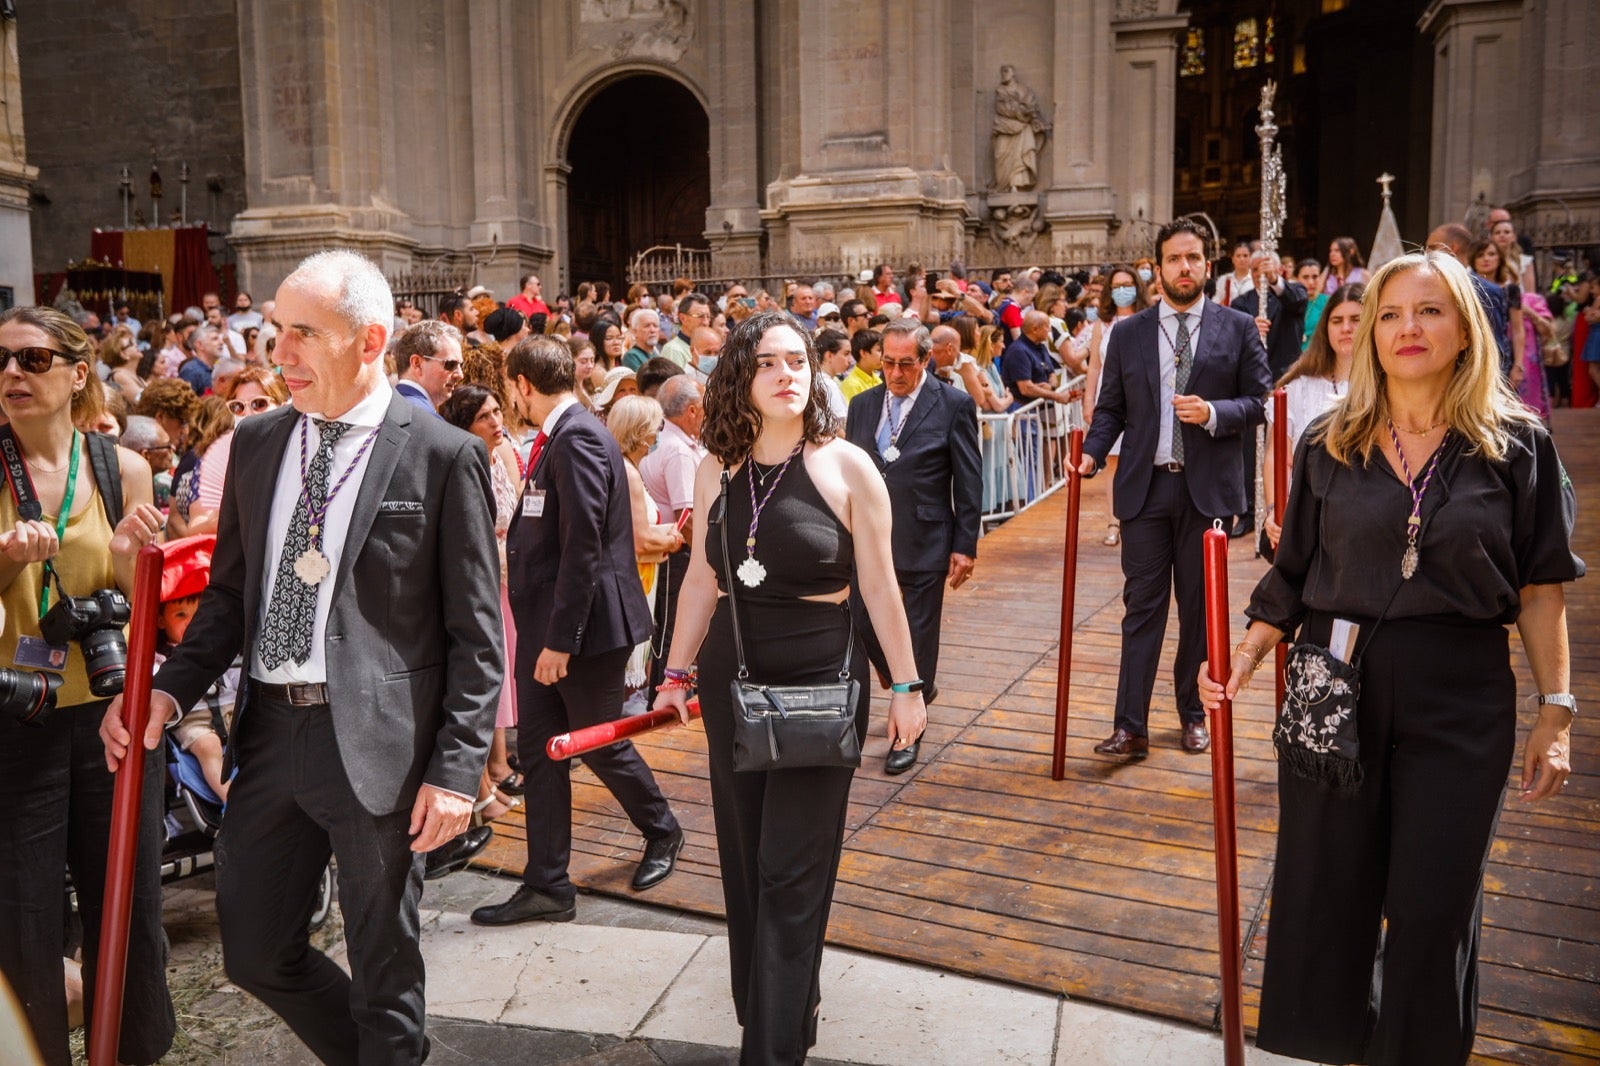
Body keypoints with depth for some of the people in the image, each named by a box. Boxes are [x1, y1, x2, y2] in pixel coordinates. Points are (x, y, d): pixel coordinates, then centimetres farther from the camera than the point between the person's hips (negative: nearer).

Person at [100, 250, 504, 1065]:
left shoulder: (444, 456, -9)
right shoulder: (257, 441, 8)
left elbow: (476, 633, -9)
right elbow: (229, 592, 13)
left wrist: (456, 770, -13)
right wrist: (171, 690, -3)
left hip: (376, 741, -6)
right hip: (269, 727, 6)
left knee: (383, 968, 11)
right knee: (254, 953, 18)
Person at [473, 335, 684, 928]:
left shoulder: (578, 439, -19)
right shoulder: (556, 438, 11)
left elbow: (582, 547, -25)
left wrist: (561, 639, -24)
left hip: (585, 626, -9)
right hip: (543, 624, 9)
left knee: (600, 743, 8)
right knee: (538, 752, 9)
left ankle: (662, 832, 34)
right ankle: (548, 886, 17)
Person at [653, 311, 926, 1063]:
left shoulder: (846, 467, -8)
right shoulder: (716, 470, 2)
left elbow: (879, 588, -6)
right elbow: (701, 580, 8)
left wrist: (906, 686, -4)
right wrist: (676, 672, 10)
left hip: (821, 682, -4)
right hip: (732, 681, 4)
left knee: (791, 872, -1)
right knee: (743, 861, 14)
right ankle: (762, 1005, 34)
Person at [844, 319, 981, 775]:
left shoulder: (954, 405, -5)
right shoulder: (862, 404, 8)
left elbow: (969, 481, -5)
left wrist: (965, 545, -8)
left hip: (924, 541, -4)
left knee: (919, 637, 5)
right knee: (862, 626, 8)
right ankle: (919, 687, 37)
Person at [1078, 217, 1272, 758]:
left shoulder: (1238, 328, 4)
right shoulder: (1127, 333, 7)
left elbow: (1259, 400, 3)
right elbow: (1110, 408, 8)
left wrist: (1213, 413, -16)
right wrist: (1093, 452, -9)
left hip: (1207, 487, 0)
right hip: (1144, 486, 0)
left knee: (1199, 607, 10)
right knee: (1142, 606, 0)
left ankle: (1193, 713, 26)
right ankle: (1131, 727, 2)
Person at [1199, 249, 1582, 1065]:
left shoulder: (1516, 445, -1)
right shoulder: (1328, 445, 2)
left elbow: (1539, 591, 0)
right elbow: (1294, 575, 6)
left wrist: (1556, 709, -1)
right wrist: (1244, 658, -5)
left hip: (1459, 704, -1)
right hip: (1334, 689, 1)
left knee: (1433, 907, 8)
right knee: (1325, 893, 10)